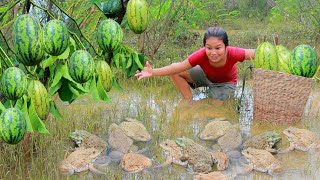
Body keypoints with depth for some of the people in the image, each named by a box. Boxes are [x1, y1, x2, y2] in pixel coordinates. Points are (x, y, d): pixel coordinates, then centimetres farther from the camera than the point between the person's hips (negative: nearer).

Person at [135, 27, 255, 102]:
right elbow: (178, 67, -36)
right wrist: (153, 72, -49)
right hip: (206, 75, 2)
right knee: (175, 73, -16)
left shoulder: (232, 54, -40)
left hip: (225, 82, -2)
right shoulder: (201, 55, -36)